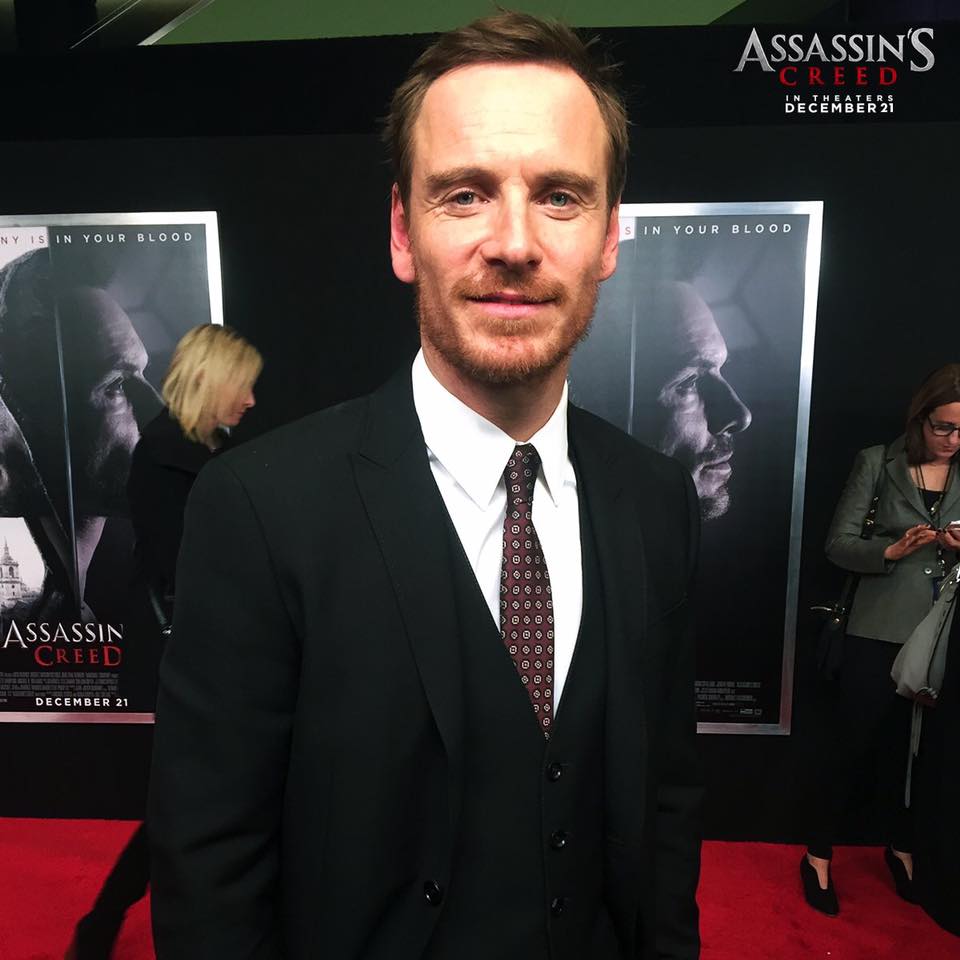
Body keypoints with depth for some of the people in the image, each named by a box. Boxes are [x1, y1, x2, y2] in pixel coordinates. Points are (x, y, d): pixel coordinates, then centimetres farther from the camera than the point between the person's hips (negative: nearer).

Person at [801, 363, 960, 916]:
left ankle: (902, 848, 40)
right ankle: (819, 855, 23)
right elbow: (838, 544, -6)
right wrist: (892, 550, -23)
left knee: (913, 748, 17)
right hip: (881, 631, -3)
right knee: (853, 744, 5)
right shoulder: (878, 462, -4)